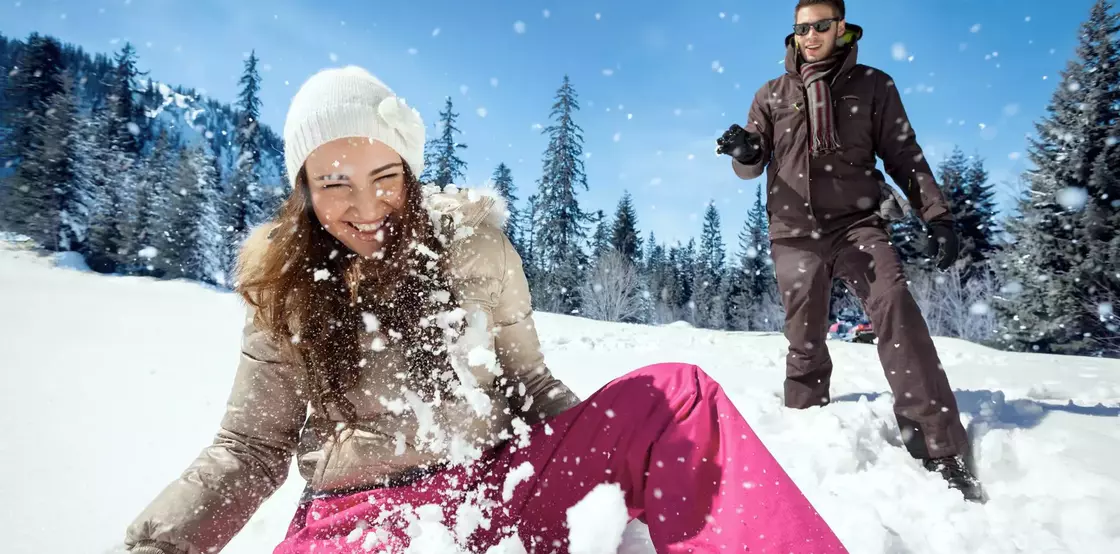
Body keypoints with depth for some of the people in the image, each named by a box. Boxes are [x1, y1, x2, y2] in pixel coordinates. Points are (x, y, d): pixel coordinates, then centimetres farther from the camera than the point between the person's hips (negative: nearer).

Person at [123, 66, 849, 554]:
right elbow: (249, 449, 6)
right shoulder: (285, 292, 1)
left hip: (496, 486, 1)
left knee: (676, 397, -18)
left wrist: (619, 449, -8)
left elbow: (526, 381, 7)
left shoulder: (471, 246, 0)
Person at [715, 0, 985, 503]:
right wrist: (745, 151, -15)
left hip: (858, 223, -1)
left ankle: (943, 452, -20)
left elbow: (904, 156, 9)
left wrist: (937, 214, -2)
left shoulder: (872, 85, 10)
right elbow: (753, 165, 10)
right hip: (795, 234, 2)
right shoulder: (772, 94, 14)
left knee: (899, 317, -21)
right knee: (805, 347, 3)